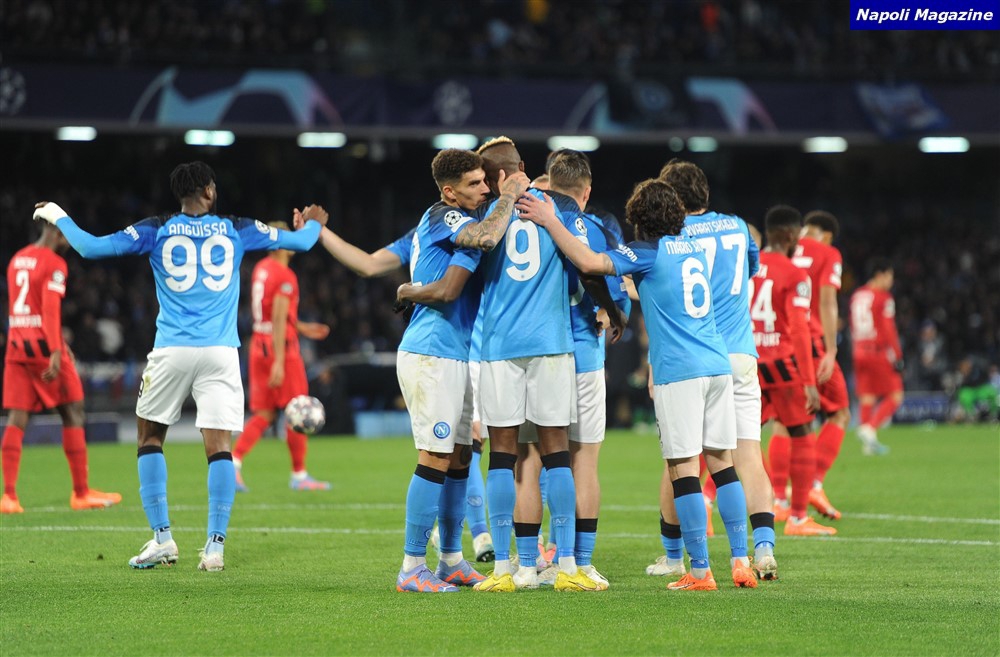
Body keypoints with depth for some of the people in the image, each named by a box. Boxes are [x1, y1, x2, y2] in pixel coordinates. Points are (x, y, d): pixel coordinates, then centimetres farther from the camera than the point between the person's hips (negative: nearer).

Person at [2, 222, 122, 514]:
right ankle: (81, 493, 6)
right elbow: (50, 309, -18)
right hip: (42, 346, -7)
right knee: (73, 413, 4)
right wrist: (56, 352, -23)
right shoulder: (54, 264, -8)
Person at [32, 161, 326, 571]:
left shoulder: (155, 230, 3)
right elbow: (299, 242, 18)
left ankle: (162, 538, 7)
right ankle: (215, 546, -7)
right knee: (218, 446, 0)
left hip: (171, 352, 0)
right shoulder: (237, 230, 7)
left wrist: (57, 216, 16)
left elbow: (91, 247, -1)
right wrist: (314, 223, 41)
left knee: (150, 437, 14)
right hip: (220, 353, 0)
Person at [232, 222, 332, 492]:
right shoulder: (285, 277, -14)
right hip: (281, 347, -8)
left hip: (259, 345, 8)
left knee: (263, 414, 9)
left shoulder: (261, 268, 12)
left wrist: (302, 328, 28)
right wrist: (278, 363, -22)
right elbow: (279, 320, -20)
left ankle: (233, 462, -7)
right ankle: (299, 475, 8)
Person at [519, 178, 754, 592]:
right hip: (717, 364, 7)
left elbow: (589, 262, -18)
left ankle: (700, 572, -6)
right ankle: (741, 562, 8)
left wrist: (549, 221, -12)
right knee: (722, 461, 10)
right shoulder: (693, 248, 17)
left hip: (678, 371, -7)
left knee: (683, 468, -4)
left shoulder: (647, 252, -5)